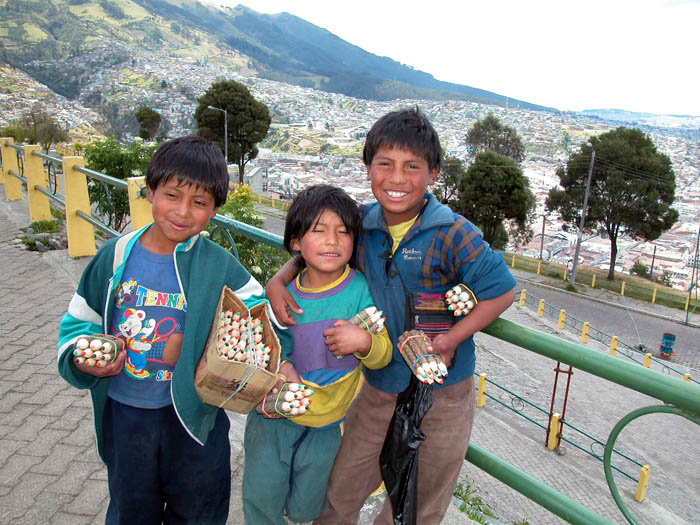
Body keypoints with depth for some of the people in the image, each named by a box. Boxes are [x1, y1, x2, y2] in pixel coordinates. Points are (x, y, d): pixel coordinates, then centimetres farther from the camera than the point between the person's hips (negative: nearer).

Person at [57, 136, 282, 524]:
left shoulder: (218, 266, -15)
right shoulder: (115, 256, -10)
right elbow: (80, 318, 2)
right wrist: (81, 357, -16)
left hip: (194, 411, -1)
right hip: (125, 410, 2)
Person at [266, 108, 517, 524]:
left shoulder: (453, 234, -21)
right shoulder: (361, 224, -7)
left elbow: (502, 290, -16)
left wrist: (450, 340, -22)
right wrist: (279, 281, -8)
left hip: (442, 391, -2)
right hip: (379, 384, 3)